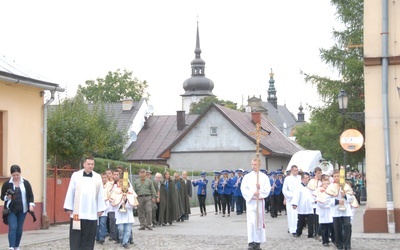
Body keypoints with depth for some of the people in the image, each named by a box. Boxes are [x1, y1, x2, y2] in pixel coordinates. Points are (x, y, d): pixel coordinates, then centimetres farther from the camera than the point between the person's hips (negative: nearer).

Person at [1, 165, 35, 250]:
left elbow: (30, 195, 7)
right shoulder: (7, 184, -1)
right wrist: (7, 197, -16)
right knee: (13, 227, -13)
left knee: (19, 229, 8)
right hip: (11, 210, -2)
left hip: (22, 210, 2)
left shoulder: (26, 183, 2)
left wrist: (31, 204, -7)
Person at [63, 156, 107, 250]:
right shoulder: (76, 175, 1)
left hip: (92, 213, 1)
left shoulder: (97, 177, 4)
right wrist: (68, 207, 0)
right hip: (77, 211, -1)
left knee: (89, 237, 4)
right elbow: (70, 192, 2)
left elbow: (100, 194, 5)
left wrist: (100, 209, 3)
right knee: (76, 236, 0)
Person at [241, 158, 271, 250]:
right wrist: (253, 193, -15)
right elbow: (243, 189, -3)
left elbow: (267, 189, -1)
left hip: (260, 202, 1)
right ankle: (251, 242, -10)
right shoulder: (247, 176, 5)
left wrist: (260, 188, -18)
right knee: (251, 222, -9)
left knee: (259, 222, 5)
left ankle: (258, 242, 14)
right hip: (250, 201, -1)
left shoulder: (264, 177, 6)